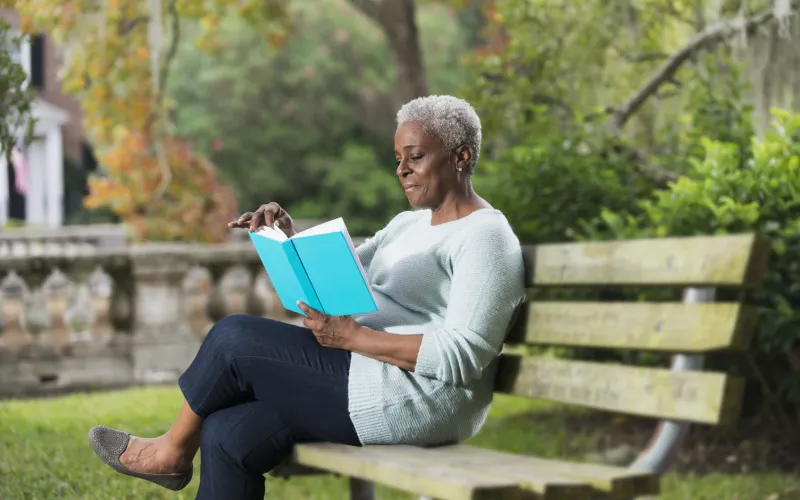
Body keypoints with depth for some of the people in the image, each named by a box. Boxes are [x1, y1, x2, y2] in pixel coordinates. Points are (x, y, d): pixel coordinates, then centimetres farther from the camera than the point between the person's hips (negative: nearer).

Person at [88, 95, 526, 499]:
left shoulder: (486, 239, -10)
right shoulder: (410, 224, 20)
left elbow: (462, 357, -21)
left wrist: (351, 336, -22)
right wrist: (288, 243, -3)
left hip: (418, 398, -9)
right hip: (368, 374, 9)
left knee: (234, 339, -10)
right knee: (230, 435, -9)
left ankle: (173, 451, 15)